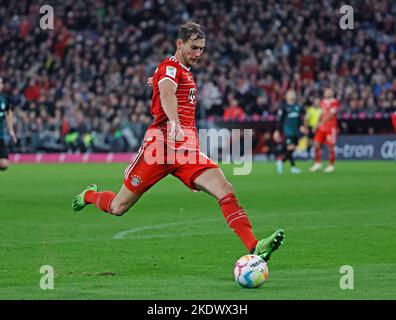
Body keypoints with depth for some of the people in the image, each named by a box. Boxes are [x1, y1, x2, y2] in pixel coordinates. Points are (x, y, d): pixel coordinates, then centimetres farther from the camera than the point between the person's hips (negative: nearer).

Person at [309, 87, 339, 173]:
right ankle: (318, 164, 9)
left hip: (331, 127, -7)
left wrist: (322, 122, -24)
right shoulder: (323, 102, 14)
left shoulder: (335, 102, -8)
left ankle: (331, 165, 6)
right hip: (322, 127, 7)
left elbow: (331, 114, -18)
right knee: (316, 144, 0)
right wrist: (317, 124, 17)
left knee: (330, 146, -4)